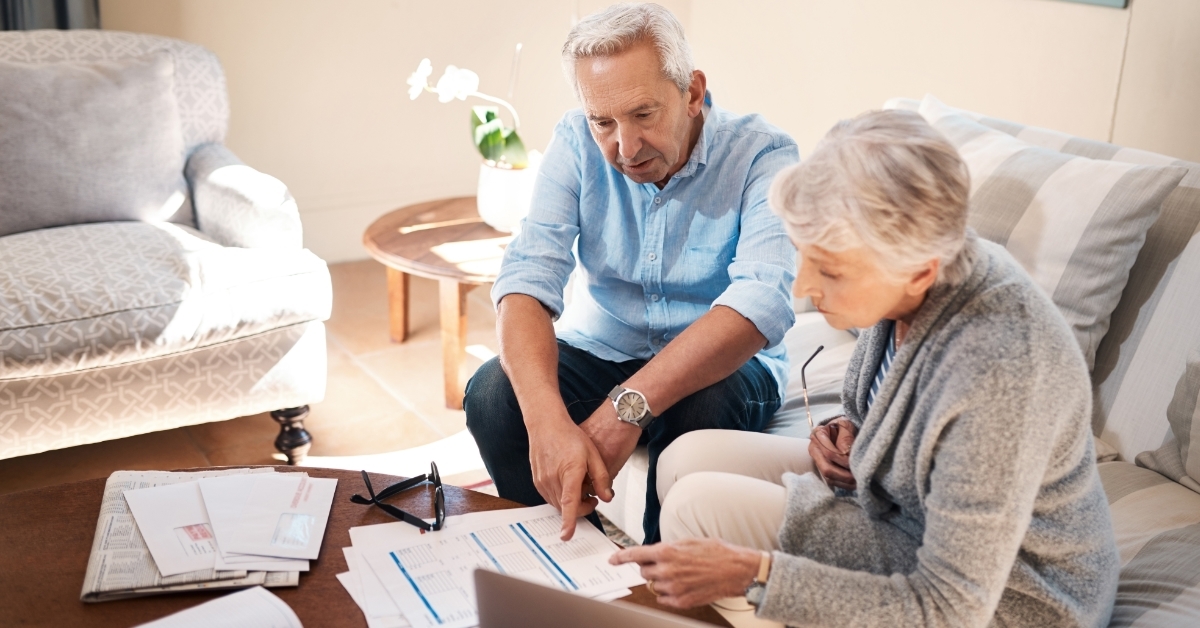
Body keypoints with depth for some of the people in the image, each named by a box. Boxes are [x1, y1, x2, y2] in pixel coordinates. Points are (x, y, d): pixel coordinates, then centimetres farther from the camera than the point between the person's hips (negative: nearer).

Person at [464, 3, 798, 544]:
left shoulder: (761, 154, -18)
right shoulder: (578, 142, -9)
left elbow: (761, 298, -34)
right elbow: (527, 276, -21)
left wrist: (627, 408, -45)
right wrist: (548, 420, -40)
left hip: (723, 363, -2)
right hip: (598, 352, 3)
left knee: (697, 409, -35)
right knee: (492, 393, -24)